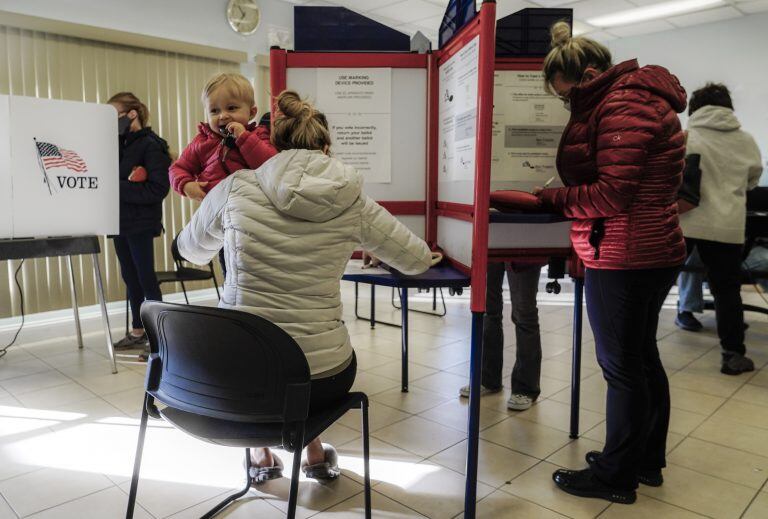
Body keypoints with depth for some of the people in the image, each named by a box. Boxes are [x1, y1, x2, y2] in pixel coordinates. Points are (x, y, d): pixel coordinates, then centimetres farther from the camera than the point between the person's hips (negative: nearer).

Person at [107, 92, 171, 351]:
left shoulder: (151, 145, -11)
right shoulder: (120, 145, 12)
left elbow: (158, 190, -19)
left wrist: (118, 189, -21)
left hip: (141, 225, -7)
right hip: (121, 222, 7)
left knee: (146, 278, -1)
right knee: (130, 278, 13)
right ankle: (138, 331, 24)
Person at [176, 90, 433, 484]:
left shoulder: (235, 188, -3)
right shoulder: (352, 202, -5)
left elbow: (190, 250, 16)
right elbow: (419, 260, 8)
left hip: (238, 373, 1)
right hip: (320, 380, 0)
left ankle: (261, 457, 39)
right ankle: (314, 455, 40)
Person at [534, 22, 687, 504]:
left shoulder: (623, 105, -15)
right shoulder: (632, 97, 17)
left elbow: (612, 194, -21)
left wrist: (550, 198, -11)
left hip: (625, 256, -10)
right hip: (651, 249, 10)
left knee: (621, 365, 1)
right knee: (642, 357, 17)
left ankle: (616, 476, 17)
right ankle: (648, 460, 32)